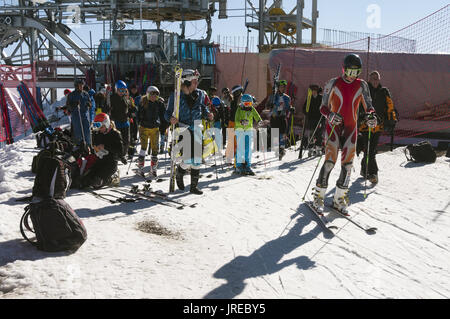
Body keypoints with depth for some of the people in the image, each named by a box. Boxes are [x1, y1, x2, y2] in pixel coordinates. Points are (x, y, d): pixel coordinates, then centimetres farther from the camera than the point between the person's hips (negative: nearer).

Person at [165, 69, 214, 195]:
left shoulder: (200, 94, 4)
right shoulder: (176, 96, -6)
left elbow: (204, 108, 16)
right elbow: (168, 112, -1)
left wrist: (208, 115, -4)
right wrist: (171, 119, -22)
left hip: (196, 129, 4)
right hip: (183, 129, -4)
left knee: (197, 159, 4)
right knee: (188, 160, -12)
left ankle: (194, 186, 18)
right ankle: (179, 174, 22)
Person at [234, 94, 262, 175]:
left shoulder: (252, 109, 1)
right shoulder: (239, 110, -10)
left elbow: (257, 117, -3)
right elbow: (236, 121, -20)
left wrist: (259, 122, -26)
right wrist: (242, 122, -41)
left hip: (249, 130, 4)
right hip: (240, 130, -4)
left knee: (248, 149, 2)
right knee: (241, 148, -9)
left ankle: (248, 166, 9)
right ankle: (239, 166, -3)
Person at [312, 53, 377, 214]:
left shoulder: (362, 85, 5)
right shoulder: (333, 84, -3)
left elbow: (368, 106, 5)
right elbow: (323, 107, -2)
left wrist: (370, 115, -18)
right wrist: (330, 115, -24)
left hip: (351, 128, 3)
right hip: (333, 127, -3)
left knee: (348, 163, 0)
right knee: (330, 161, -12)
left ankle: (339, 198, 13)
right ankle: (318, 196, 0)